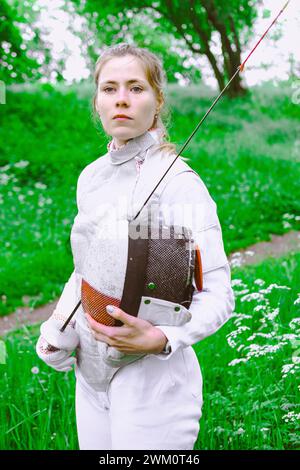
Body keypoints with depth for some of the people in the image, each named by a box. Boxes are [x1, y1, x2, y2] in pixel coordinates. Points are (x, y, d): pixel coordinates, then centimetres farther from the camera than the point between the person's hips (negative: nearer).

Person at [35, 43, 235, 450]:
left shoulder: (179, 183, -17)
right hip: (91, 371, 6)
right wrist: (56, 328, 2)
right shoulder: (91, 177, 4)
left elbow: (218, 294, -14)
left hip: (153, 377, -6)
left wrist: (162, 340, -29)